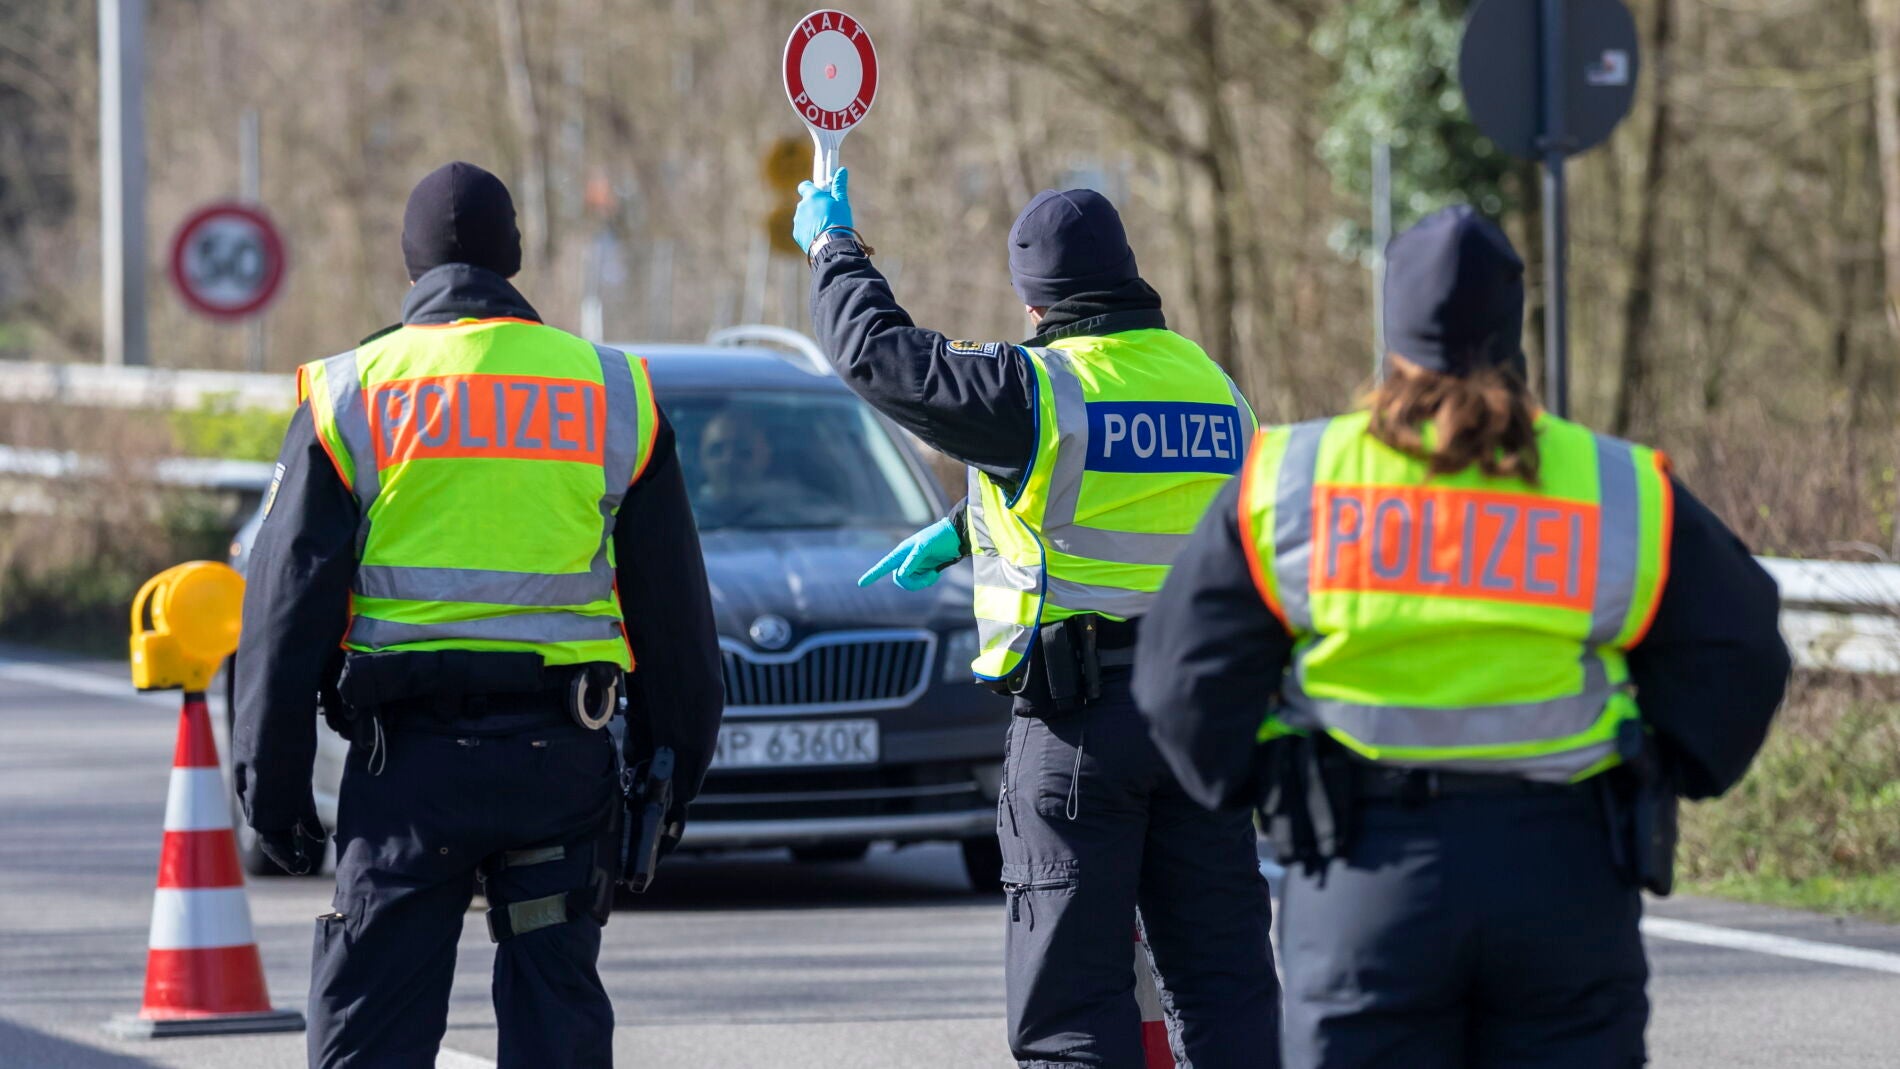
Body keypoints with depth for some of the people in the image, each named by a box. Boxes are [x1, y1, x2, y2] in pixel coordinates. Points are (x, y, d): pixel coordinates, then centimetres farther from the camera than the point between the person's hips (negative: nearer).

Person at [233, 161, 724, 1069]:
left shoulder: (349, 395, 2)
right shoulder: (612, 392, 7)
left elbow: (288, 600, 1)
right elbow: (672, 607, 11)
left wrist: (272, 780, 6)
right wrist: (674, 758, 18)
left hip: (408, 754, -2)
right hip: (561, 754, 2)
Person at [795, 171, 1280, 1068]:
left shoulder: (1038, 387, -11)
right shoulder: (1210, 385, 11)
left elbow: (878, 355, -3)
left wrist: (832, 250, 15)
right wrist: (959, 532, 34)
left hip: (1078, 722, -5)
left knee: (1071, 993, 0)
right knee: (1223, 978, 8)